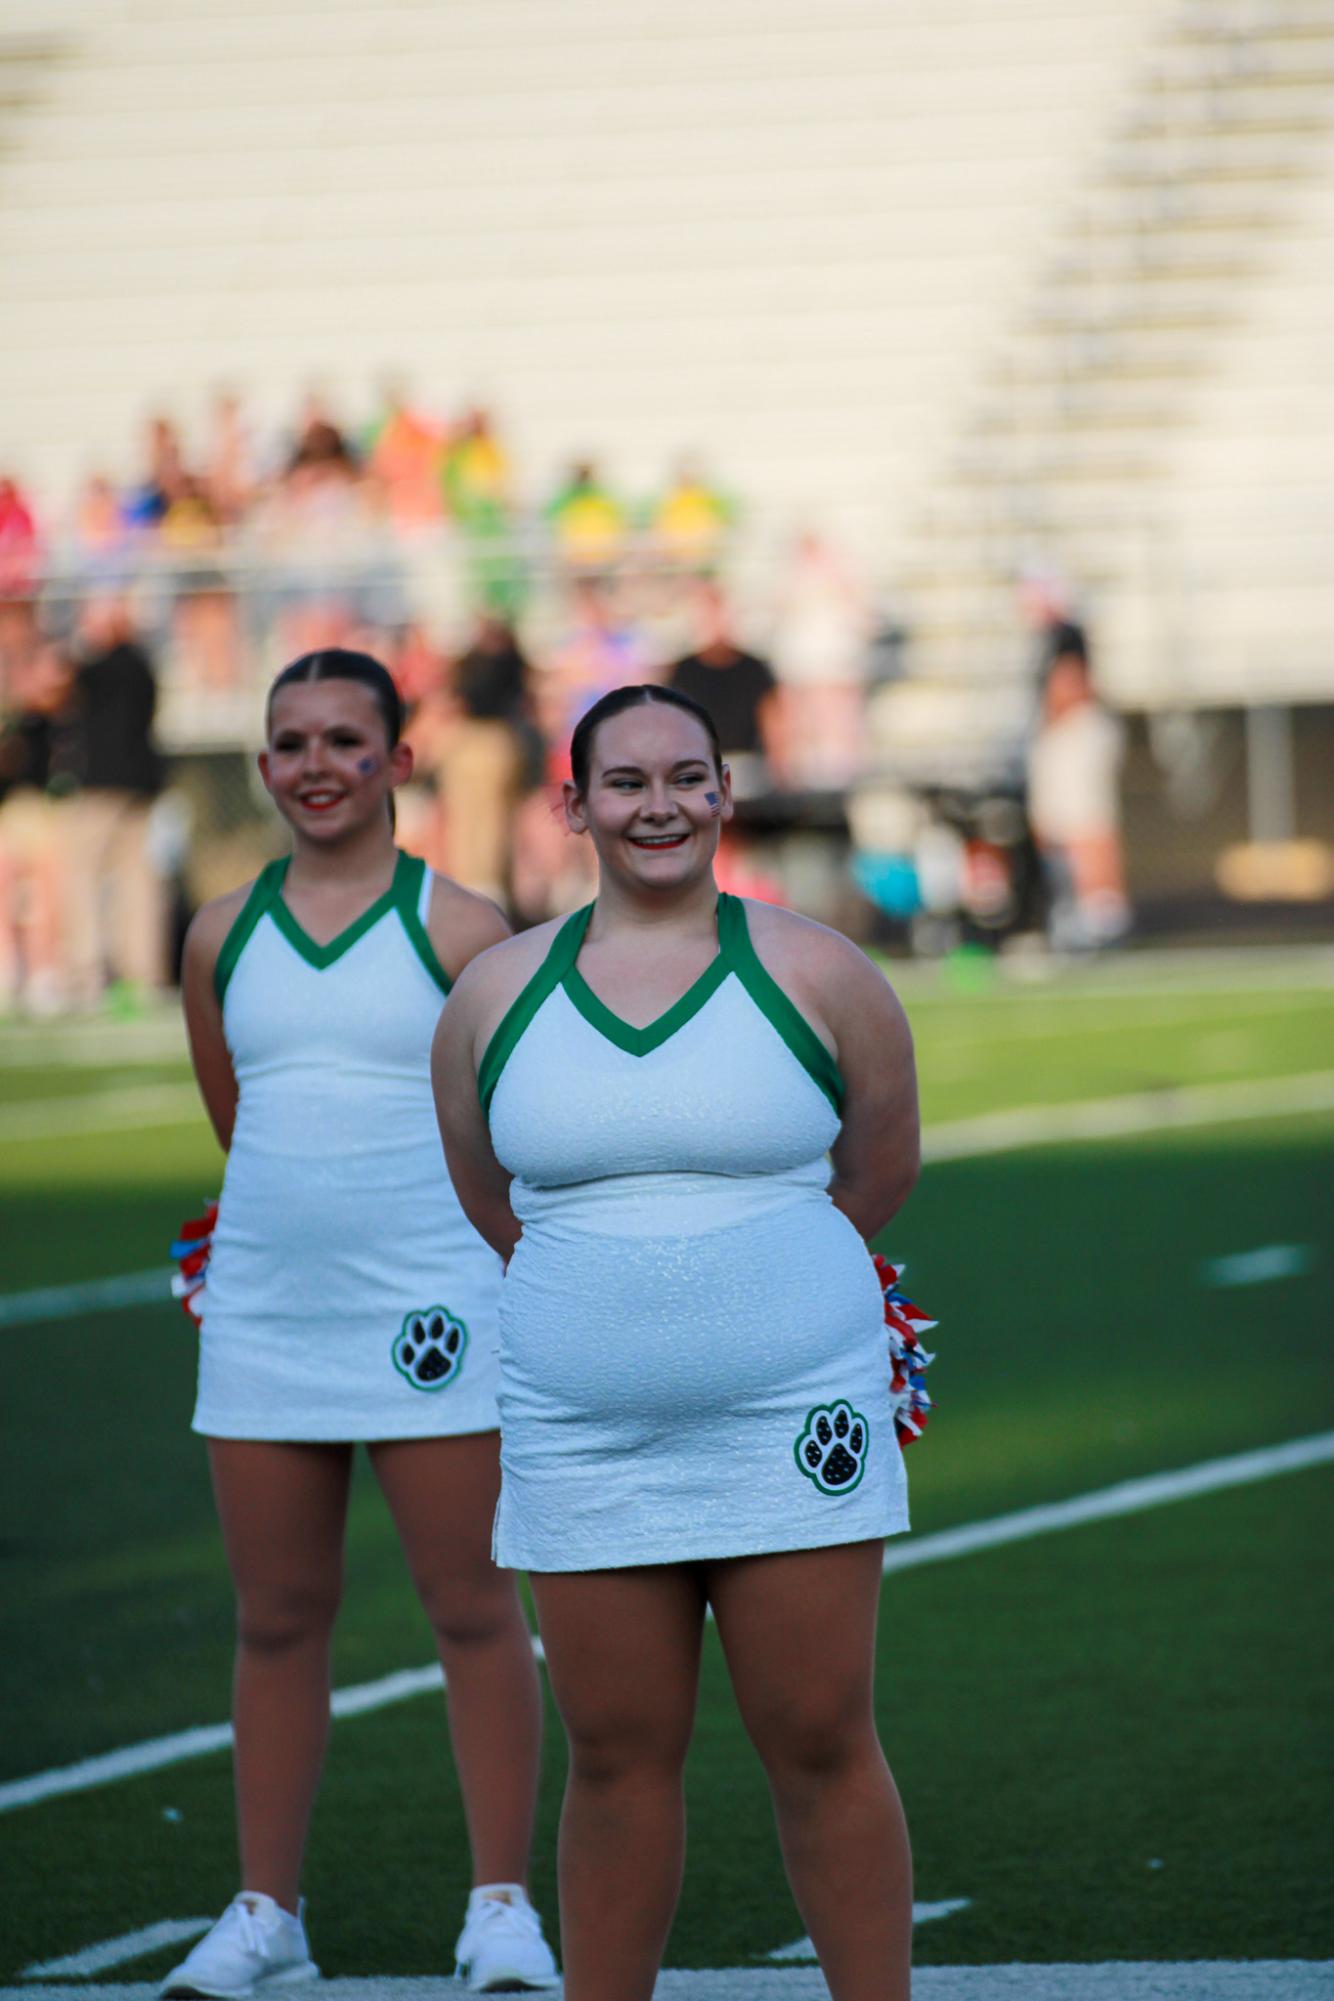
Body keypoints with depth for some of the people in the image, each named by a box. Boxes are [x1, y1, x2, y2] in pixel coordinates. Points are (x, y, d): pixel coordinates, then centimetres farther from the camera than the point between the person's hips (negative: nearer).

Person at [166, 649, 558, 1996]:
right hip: (264, 1315, 3)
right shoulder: (222, 937, 9)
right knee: (276, 1619, 8)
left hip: (430, 1318, -3)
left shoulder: (460, 931, -2)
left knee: (473, 1611, 0)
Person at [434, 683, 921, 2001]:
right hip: (584, 1438, 2)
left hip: (790, 1429, -2)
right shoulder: (497, 994, 4)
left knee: (820, 1748, 0)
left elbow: (881, 1168, 12)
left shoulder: (816, 978, -1)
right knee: (617, 1762, 6)